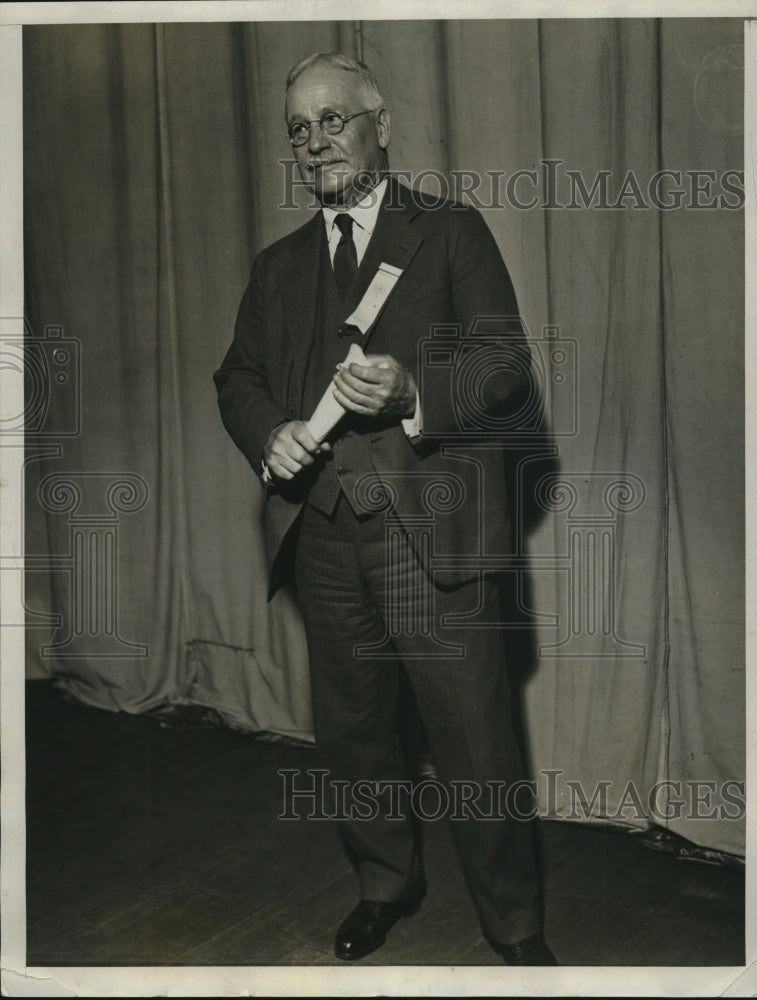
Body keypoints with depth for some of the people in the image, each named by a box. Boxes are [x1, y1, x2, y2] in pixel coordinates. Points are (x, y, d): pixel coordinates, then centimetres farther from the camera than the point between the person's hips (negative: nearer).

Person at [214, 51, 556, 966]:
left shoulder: (453, 232, 5)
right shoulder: (278, 266, 19)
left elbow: (507, 365, -3)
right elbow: (238, 376, 19)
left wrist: (412, 390, -21)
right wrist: (268, 434, -4)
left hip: (431, 526, -4)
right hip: (322, 532, 5)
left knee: (475, 745, -2)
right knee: (349, 729, 15)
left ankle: (514, 926, 17)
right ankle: (387, 884, 37)